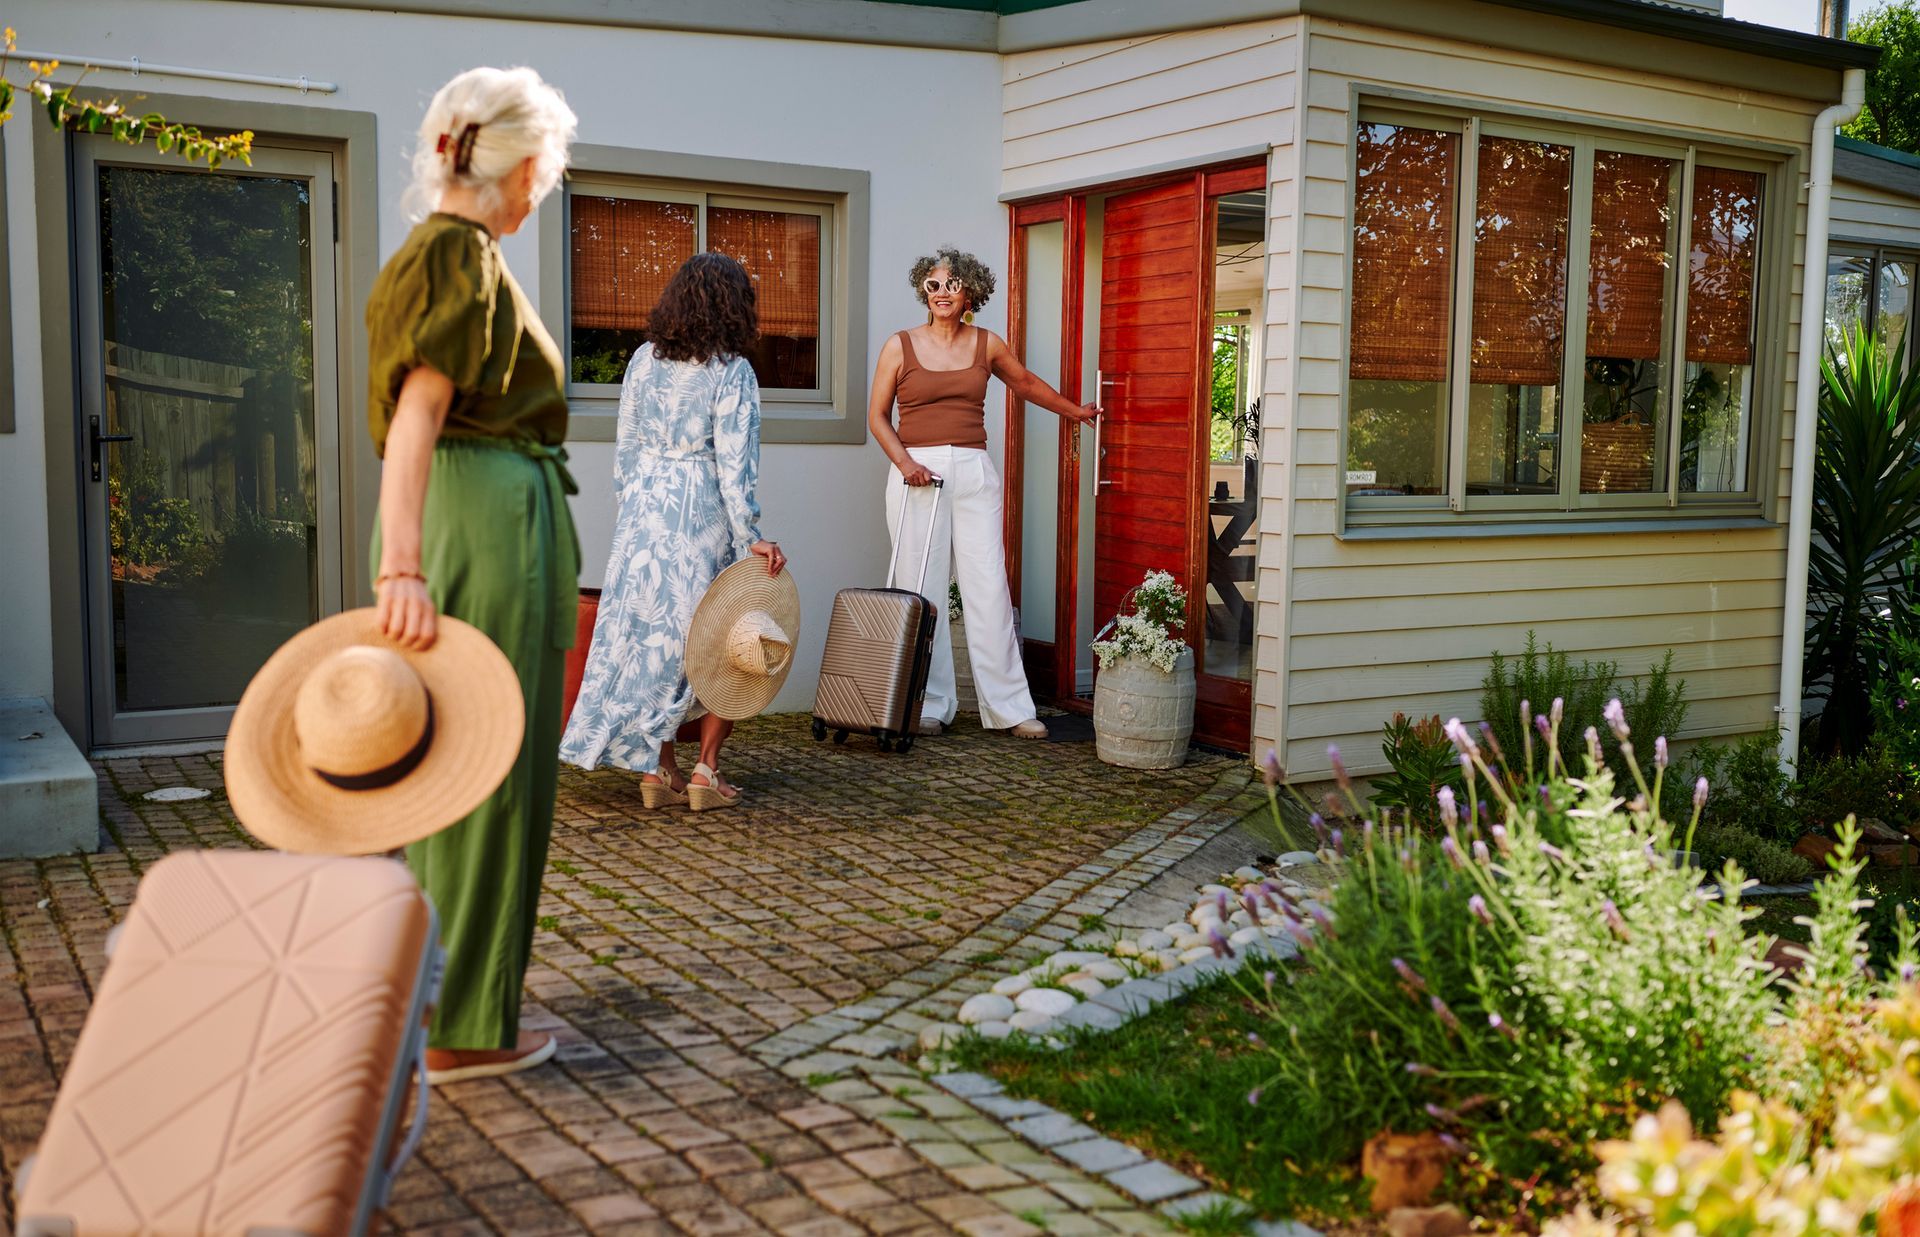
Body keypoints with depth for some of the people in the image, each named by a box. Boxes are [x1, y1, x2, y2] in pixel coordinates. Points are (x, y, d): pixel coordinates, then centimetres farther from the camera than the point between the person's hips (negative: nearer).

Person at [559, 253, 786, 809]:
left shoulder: (645, 359, 6)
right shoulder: (731, 372, -9)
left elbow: (626, 445, 10)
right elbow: (733, 462, -13)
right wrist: (751, 537, -12)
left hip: (643, 508, 5)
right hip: (704, 514, -5)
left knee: (648, 632, 10)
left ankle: (656, 768, 12)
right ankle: (706, 770, 7)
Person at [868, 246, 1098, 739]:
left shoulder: (987, 344, 10)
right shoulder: (901, 347, 4)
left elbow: (1025, 383, 28)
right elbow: (877, 414, 6)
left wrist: (1074, 410, 38)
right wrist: (904, 461, -9)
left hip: (973, 472, 2)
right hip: (917, 472, -2)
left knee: (989, 588, -1)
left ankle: (1009, 707, 4)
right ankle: (930, 707, 7)